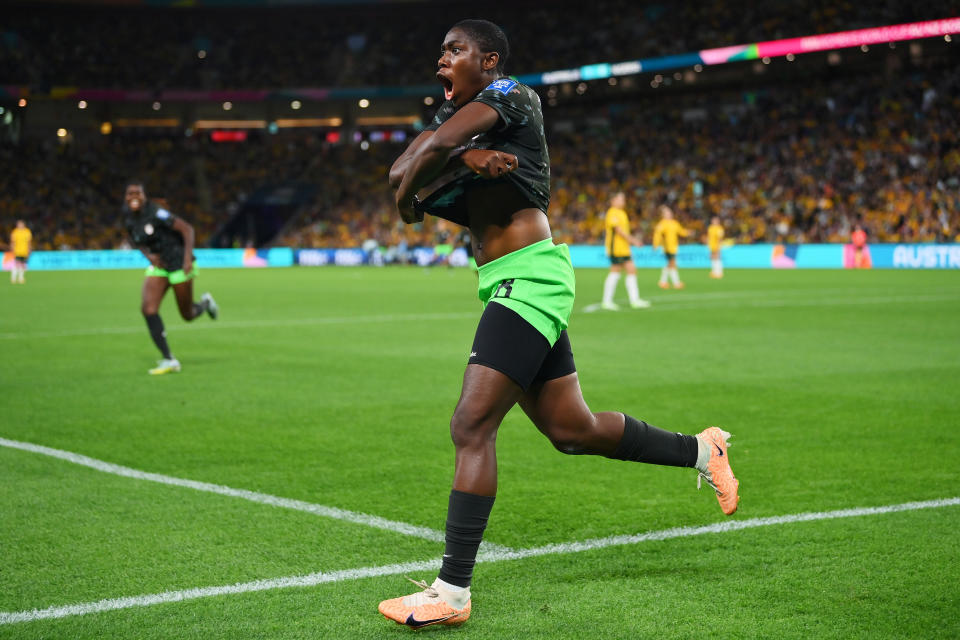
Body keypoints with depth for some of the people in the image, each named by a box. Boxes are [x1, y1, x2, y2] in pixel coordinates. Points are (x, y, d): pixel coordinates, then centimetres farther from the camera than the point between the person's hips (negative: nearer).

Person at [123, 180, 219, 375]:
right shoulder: (129, 217, -1)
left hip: (179, 263, -6)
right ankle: (168, 360, -13)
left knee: (187, 315, 4)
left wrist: (188, 258, -27)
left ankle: (205, 304, 42)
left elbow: (187, 228, -20)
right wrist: (148, 255, -3)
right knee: (148, 309, -16)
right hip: (158, 266, 6)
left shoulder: (155, 213, -22)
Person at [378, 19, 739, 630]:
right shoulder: (456, 114, 18)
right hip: (511, 286, 10)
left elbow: (434, 147, -22)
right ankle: (701, 450, 32)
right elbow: (400, 168, 1)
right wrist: (464, 158, -16)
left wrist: (409, 198, -4)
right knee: (573, 430, 16)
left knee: (471, 426, -15)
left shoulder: (508, 97, -7)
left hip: (528, 278, -10)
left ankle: (452, 592, -13)